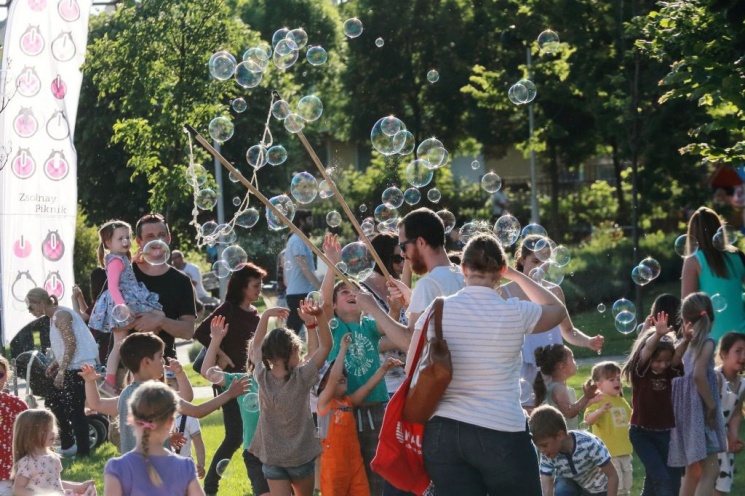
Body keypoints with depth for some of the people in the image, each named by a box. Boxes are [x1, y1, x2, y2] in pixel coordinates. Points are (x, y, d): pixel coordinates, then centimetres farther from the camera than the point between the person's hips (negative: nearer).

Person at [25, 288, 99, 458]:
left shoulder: (61, 315, -13)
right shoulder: (55, 316, 17)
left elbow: (71, 344, -20)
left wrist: (61, 371, -20)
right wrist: (55, 364, 8)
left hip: (79, 366, -11)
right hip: (72, 367, 11)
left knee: (74, 410, -8)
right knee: (54, 401, 16)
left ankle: (83, 451, -2)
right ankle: (68, 445, 23)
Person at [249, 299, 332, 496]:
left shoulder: (263, 377, -9)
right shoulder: (302, 377, -17)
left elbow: (256, 349, 10)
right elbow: (325, 346, -11)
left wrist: (266, 316, 12)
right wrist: (318, 316, -22)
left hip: (271, 457, 1)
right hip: (301, 456, -1)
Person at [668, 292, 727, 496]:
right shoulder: (706, 341, -10)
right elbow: (699, 375, -24)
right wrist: (712, 406, -17)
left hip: (685, 412, 8)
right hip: (699, 411, -8)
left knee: (693, 470, 17)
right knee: (710, 471, -11)